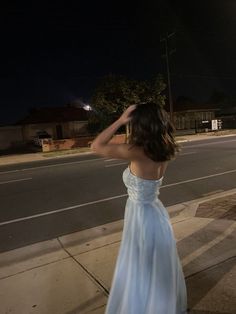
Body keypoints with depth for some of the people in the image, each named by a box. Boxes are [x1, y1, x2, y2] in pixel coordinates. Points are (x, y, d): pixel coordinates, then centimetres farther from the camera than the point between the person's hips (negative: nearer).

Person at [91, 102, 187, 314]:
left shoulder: (137, 153, -28)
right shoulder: (163, 152, -6)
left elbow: (96, 146, -20)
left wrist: (120, 121, -17)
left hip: (142, 218, -8)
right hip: (156, 214, 8)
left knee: (138, 278, 15)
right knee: (160, 274, 30)